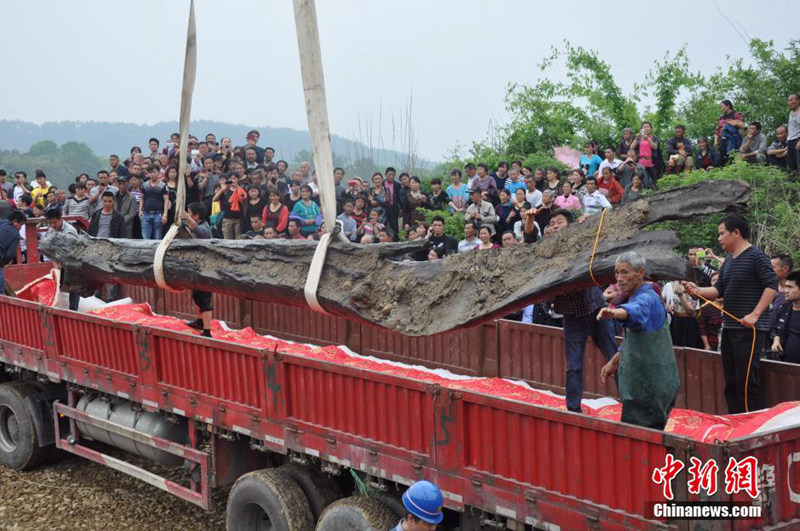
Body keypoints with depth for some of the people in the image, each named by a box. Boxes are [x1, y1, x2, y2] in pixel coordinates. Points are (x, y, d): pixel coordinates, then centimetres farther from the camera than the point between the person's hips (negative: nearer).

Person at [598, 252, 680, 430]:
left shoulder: (647, 298, -17)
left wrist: (615, 313, -63)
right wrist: (614, 362, 26)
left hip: (650, 387, -10)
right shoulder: (637, 297, 16)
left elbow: (635, 311, -43)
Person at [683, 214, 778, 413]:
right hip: (729, 328, 9)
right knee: (731, 381, 13)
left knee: (747, 381, -11)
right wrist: (698, 290, -4)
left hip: (750, 329, -9)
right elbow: (718, 290, 15)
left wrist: (755, 314, -23)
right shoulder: (728, 262, 17)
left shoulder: (756, 256, -10)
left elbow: (772, 285, -16)